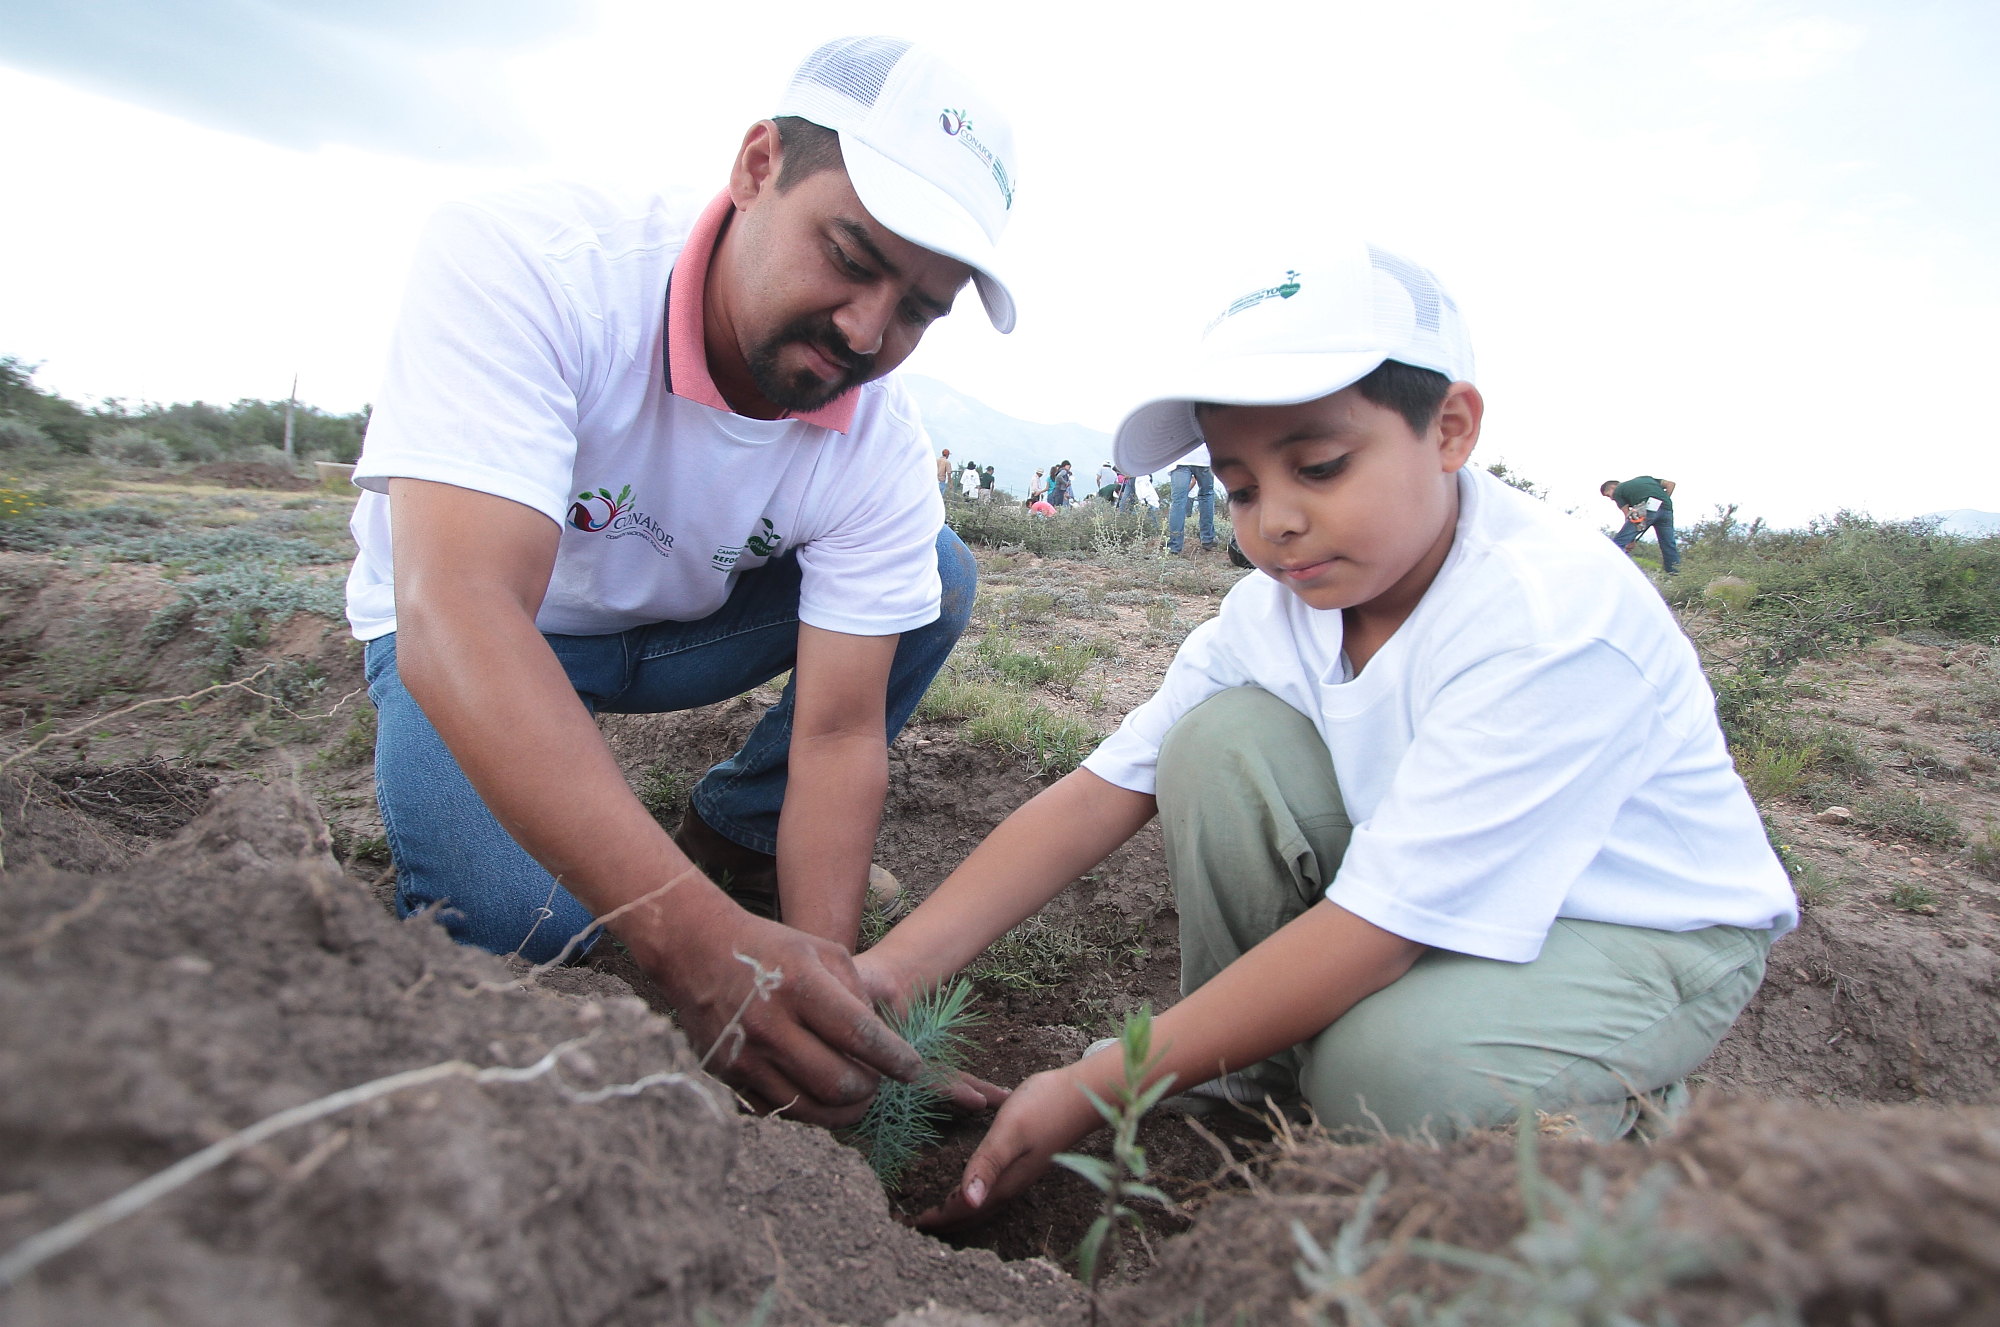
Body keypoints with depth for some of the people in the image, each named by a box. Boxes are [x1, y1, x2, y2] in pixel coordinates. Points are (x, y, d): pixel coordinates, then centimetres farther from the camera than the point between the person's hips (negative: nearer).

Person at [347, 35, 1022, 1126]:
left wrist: (815, 980, -36)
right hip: (450, 628, -3)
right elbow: (457, 617, -44)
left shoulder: (880, 452, -22)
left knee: (936, 576, -14)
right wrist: (694, 939, -54)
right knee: (521, 920, -29)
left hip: (679, 626, 4)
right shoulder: (516, 263, -34)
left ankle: (729, 840, 0)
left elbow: (838, 732, -22)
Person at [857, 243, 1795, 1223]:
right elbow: (1103, 790, -15)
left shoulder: (1556, 620, -32)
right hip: (1428, 894, 5)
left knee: (1396, 1069, -35)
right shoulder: (1274, 607, -12)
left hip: (1646, 928, -5)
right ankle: (1249, 1091, -2)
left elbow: (1376, 927, -33)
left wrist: (1094, 1092, -31)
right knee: (1221, 739, -18)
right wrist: (892, 969, -26)